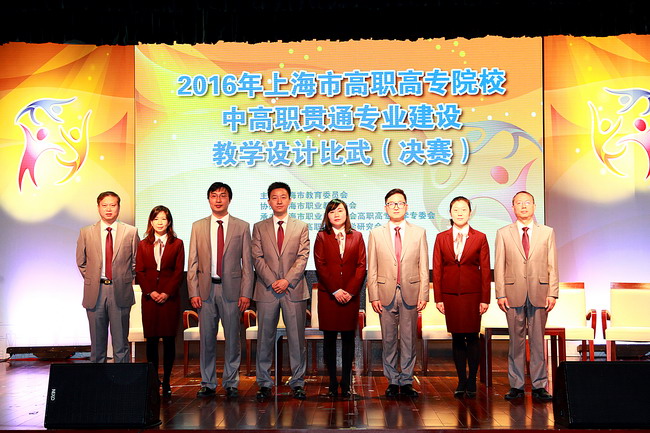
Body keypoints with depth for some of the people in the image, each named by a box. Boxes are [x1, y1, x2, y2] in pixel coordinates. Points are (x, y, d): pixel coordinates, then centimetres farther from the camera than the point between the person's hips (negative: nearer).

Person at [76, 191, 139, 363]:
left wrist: (128, 282, 2)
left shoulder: (131, 232, 2)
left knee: (121, 341, 4)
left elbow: (136, 262, 8)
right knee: (97, 342, 8)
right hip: (95, 292, 1)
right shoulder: (86, 233, 5)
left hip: (120, 292, -1)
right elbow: (81, 262, 14)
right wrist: (91, 281, 7)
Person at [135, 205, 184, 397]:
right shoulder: (143, 245, 11)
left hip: (170, 297, -1)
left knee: (169, 340, 0)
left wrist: (167, 293, -10)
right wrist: (150, 292, -7)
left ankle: (166, 381, 6)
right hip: (149, 297, 1)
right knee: (151, 340, 1)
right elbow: (139, 272, 6)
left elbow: (179, 271, 0)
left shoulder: (177, 244, 5)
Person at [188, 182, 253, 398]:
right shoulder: (198, 226, 9)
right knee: (206, 338, 6)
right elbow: (192, 263, 7)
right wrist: (193, 292, -2)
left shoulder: (242, 226, 4)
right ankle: (208, 383, 17)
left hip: (231, 289, -1)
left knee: (232, 338, 3)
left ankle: (231, 383, 15)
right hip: (205, 289, 1)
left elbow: (247, 263, 2)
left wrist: (246, 293, -5)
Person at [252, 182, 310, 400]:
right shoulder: (259, 227, 10)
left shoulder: (301, 227, 10)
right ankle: (264, 383, 12)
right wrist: (272, 282, -10)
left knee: (296, 338, 2)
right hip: (267, 290, 0)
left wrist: (287, 280, -12)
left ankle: (297, 383, 11)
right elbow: (257, 258, 2)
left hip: (294, 289, 0)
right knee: (265, 338, 3)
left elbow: (302, 258, 1)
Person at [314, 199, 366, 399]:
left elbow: (361, 266, 2)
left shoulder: (357, 237, 9)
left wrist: (350, 291, -9)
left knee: (348, 339, 3)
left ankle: (346, 384, 9)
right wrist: (335, 291, -10)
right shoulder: (322, 237, 6)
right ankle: (333, 384, 9)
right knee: (329, 339, 2)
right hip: (328, 295, -1)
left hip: (351, 295, 1)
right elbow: (320, 266, -2)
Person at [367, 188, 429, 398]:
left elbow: (424, 268, 4)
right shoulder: (376, 234, 5)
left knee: (409, 339, 5)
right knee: (389, 340, 6)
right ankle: (392, 381, 16)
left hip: (410, 294, 0)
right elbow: (372, 269, 4)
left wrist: (423, 295, -3)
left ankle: (406, 382, 14)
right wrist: (374, 296, -3)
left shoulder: (419, 233, 6)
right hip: (386, 294, 0)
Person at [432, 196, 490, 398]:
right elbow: (437, 269, 5)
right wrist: (438, 298, 0)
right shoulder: (441, 238, 7)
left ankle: (472, 381, 10)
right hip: (450, 294, 1)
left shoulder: (480, 238, 3)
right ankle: (461, 381, 13)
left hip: (472, 294, -1)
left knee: (472, 337, 0)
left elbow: (485, 270, 2)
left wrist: (485, 299, -4)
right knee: (457, 338, 5)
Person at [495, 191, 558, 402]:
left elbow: (553, 266, 6)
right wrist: (500, 294, -3)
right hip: (514, 294, 0)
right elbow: (499, 266, 5)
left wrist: (553, 293, -2)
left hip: (539, 294, 0)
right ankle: (516, 385, 12)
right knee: (516, 341, 4)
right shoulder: (503, 233, 7)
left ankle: (539, 386, 10)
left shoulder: (547, 232, 9)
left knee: (538, 341, 3)